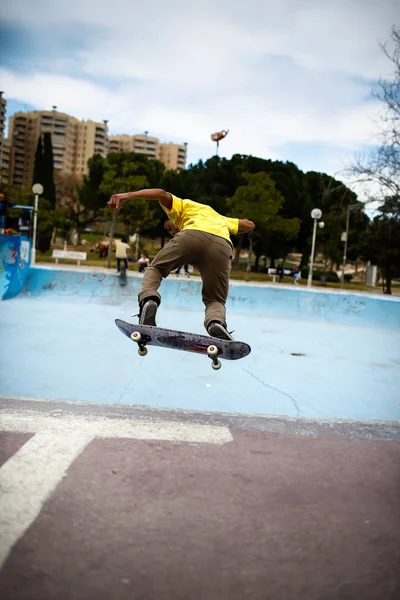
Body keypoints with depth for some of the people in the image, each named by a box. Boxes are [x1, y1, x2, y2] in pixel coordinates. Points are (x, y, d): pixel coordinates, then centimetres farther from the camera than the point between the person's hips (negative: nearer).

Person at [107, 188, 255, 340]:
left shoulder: (183, 206, 34)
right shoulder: (219, 217, 47)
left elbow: (162, 194, 14)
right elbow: (249, 224, 49)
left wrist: (127, 195, 4)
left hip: (192, 235, -3)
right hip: (223, 246, 3)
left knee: (155, 268, 20)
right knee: (215, 300, 13)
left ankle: (148, 299, -12)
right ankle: (217, 322, -22)